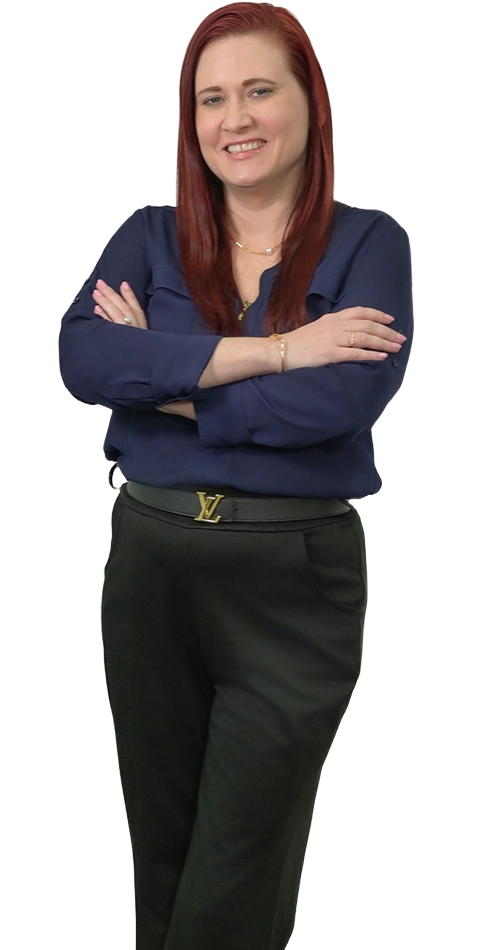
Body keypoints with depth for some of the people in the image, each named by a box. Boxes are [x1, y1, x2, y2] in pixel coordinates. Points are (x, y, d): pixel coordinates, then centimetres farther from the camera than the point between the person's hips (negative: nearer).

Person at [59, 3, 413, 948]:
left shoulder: (368, 244, -1)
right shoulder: (151, 239, 6)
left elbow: (348, 396, -19)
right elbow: (81, 357, -14)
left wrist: (164, 377, -11)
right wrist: (274, 350, -19)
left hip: (297, 574, -3)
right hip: (150, 559, 3)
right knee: (162, 853, 17)